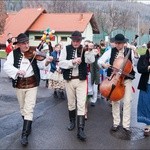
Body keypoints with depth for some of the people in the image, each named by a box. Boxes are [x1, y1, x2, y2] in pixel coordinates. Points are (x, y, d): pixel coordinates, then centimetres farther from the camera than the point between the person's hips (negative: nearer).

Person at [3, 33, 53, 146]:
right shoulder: (14, 53, 0)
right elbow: (6, 66, -11)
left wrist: (47, 61, -30)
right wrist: (17, 71, -28)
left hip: (32, 83, -2)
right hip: (19, 84, 2)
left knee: (29, 109, -5)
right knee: (23, 108, 17)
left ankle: (24, 135, -1)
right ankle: (28, 126, 40)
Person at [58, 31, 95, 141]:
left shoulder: (84, 49, -1)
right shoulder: (66, 49, -1)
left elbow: (91, 60, -15)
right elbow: (61, 63, -11)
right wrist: (73, 61, -24)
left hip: (81, 80, -1)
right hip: (69, 80, 1)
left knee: (81, 104, -7)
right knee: (71, 103, 16)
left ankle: (80, 130, -6)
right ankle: (72, 121, 37)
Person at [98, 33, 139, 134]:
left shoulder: (129, 51, -2)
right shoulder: (111, 51, 0)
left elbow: (136, 63, -11)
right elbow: (100, 60, -1)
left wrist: (135, 53, -25)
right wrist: (103, 64, -22)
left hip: (126, 79, -1)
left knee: (127, 101, -3)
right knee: (115, 101, 4)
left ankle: (126, 125, 6)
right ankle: (116, 123, 16)